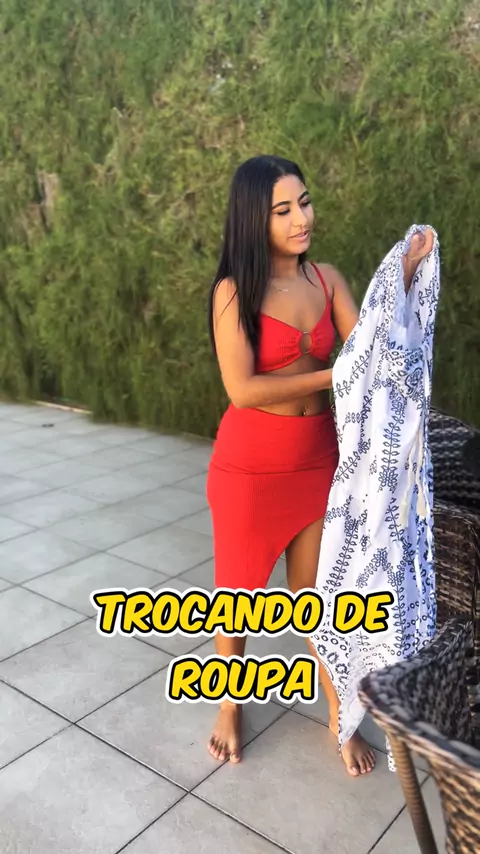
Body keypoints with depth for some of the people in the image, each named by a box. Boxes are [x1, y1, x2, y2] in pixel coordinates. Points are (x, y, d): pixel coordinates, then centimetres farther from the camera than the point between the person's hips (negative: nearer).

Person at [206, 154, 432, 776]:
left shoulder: (327, 279, 1)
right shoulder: (233, 290, -13)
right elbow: (242, 389, -20)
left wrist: (404, 274, -16)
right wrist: (333, 375, -18)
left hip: (318, 460, 3)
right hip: (249, 467, -3)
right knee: (238, 591, 14)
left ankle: (340, 715, 36)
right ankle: (231, 707, 40)